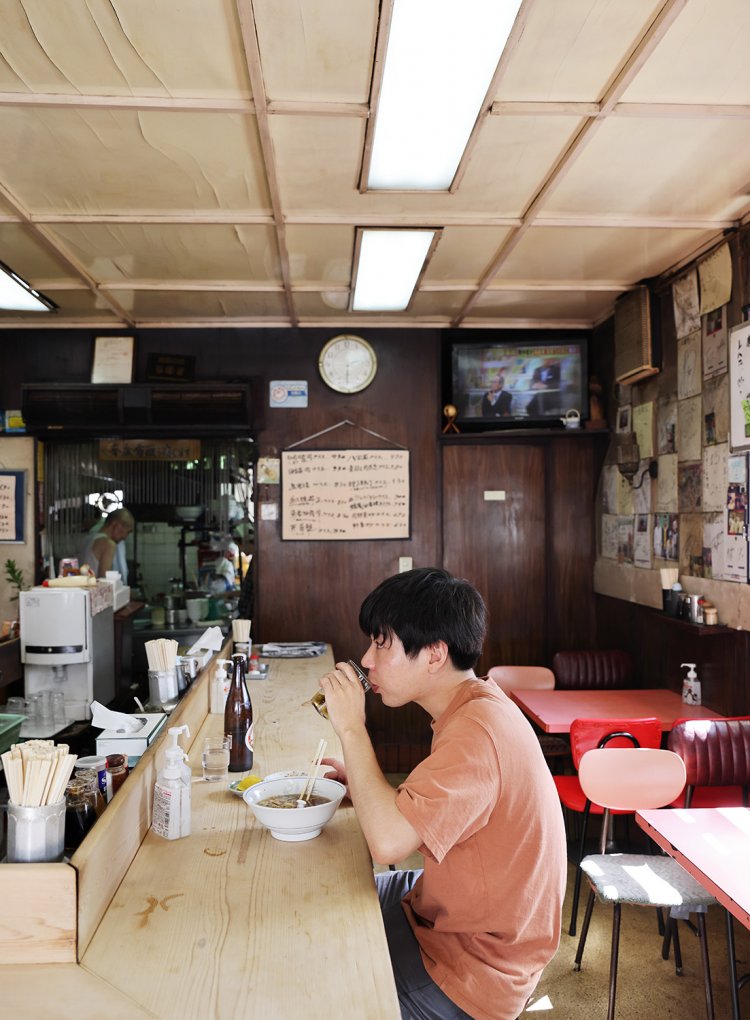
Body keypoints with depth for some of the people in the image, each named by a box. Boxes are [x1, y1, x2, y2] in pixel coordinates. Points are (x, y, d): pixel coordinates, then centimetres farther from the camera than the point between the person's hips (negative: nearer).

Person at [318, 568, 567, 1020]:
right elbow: (419, 810, 9)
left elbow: (388, 841, -35)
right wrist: (360, 780, -4)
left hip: (473, 968, -9)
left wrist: (351, 728, -27)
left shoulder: (475, 732, -31)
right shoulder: (477, 704, 1)